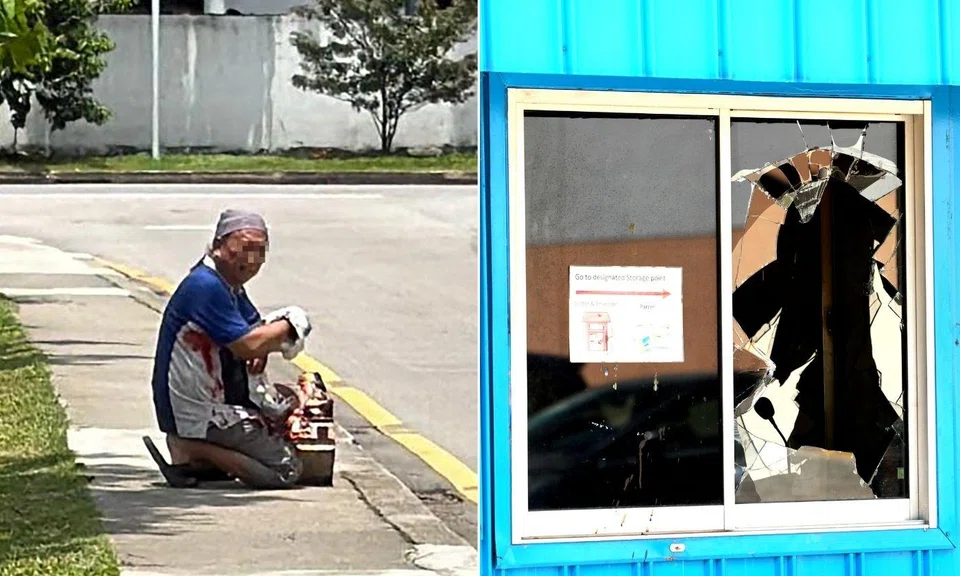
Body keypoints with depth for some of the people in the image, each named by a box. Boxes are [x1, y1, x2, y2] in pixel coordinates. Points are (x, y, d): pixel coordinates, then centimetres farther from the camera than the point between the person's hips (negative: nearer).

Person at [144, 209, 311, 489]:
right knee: (286, 470, -11)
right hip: (197, 418, -10)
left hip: (219, 401, 10)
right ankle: (192, 450, -9)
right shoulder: (205, 286, -21)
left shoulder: (232, 287, 12)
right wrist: (290, 324, -9)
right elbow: (248, 345, -25)